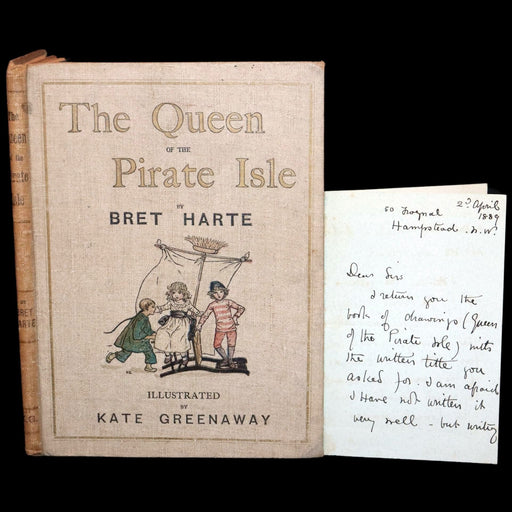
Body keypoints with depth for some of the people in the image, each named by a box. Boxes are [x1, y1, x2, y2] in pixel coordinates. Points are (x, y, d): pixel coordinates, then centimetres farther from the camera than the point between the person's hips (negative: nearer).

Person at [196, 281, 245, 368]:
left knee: (231, 344, 4)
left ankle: (230, 360, 24)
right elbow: (205, 315, 9)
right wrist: (200, 324, 2)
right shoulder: (212, 305, 1)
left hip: (231, 328, -1)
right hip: (219, 329, 1)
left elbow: (241, 308, 4)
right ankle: (225, 358, 19)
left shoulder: (228, 302, -2)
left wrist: (236, 317, -5)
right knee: (217, 345, -3)